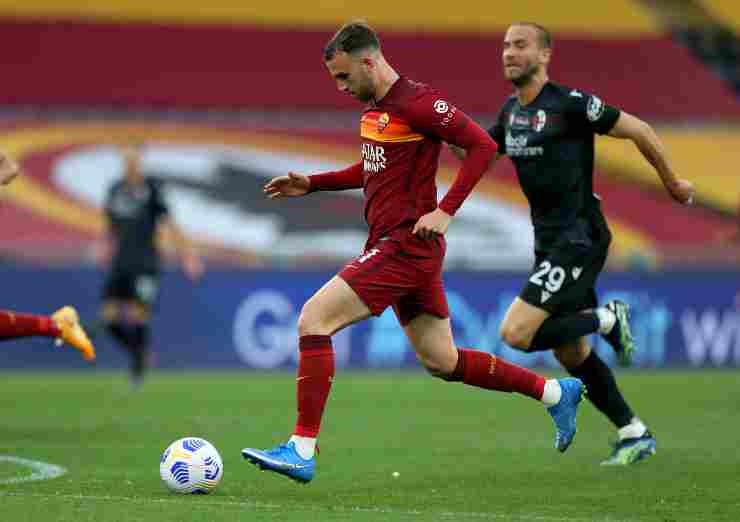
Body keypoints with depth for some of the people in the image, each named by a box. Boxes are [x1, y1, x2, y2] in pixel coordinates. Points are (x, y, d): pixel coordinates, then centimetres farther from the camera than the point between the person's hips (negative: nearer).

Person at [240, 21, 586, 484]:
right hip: (395, 245, 10)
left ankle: (302, 451, -14)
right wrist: (312, 184, 20)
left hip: (405, 246, -10)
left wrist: (446, 211, -20)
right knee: (443, 362, 15)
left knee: (312, 321, -14)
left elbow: (483, 146, -16)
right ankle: (556, 392, 25)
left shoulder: (416, 103, -15)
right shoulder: (375, 107, 14)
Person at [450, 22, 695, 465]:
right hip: (549, 241, 8)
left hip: (579, 238, -8)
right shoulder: (512, 111, 10)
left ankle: (608, 320, 1)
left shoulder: (569, 103, -14)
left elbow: (638, 130, -6)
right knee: (571, 354, 10)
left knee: (517, 334, -18)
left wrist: (672, 183, 4)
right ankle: (635, 434, 21)